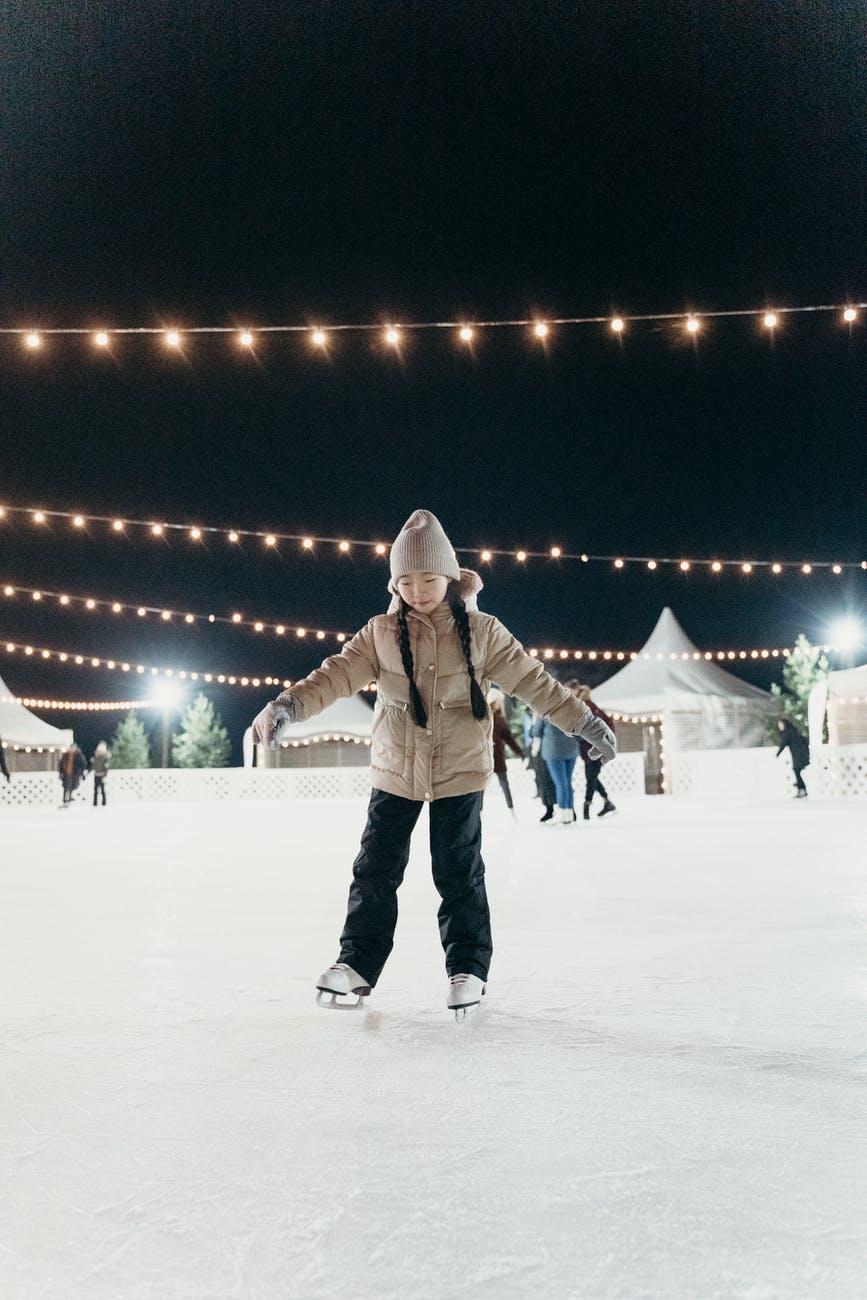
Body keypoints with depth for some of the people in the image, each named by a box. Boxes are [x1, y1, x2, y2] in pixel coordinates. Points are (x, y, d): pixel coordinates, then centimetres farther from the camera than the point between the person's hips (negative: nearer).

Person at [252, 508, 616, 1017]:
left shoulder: (481, 631, -5)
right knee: (376, 869, 5)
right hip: (395, 770, 2)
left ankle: (468, 967, 21)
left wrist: (584, 721, -3)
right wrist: (289, 705, -28)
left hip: (460, 770, -1)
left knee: (459, 871, 5)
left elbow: (532, 679, -2)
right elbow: (339, 674, -12)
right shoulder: (381, 634, -3)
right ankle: (357, 963, 19)